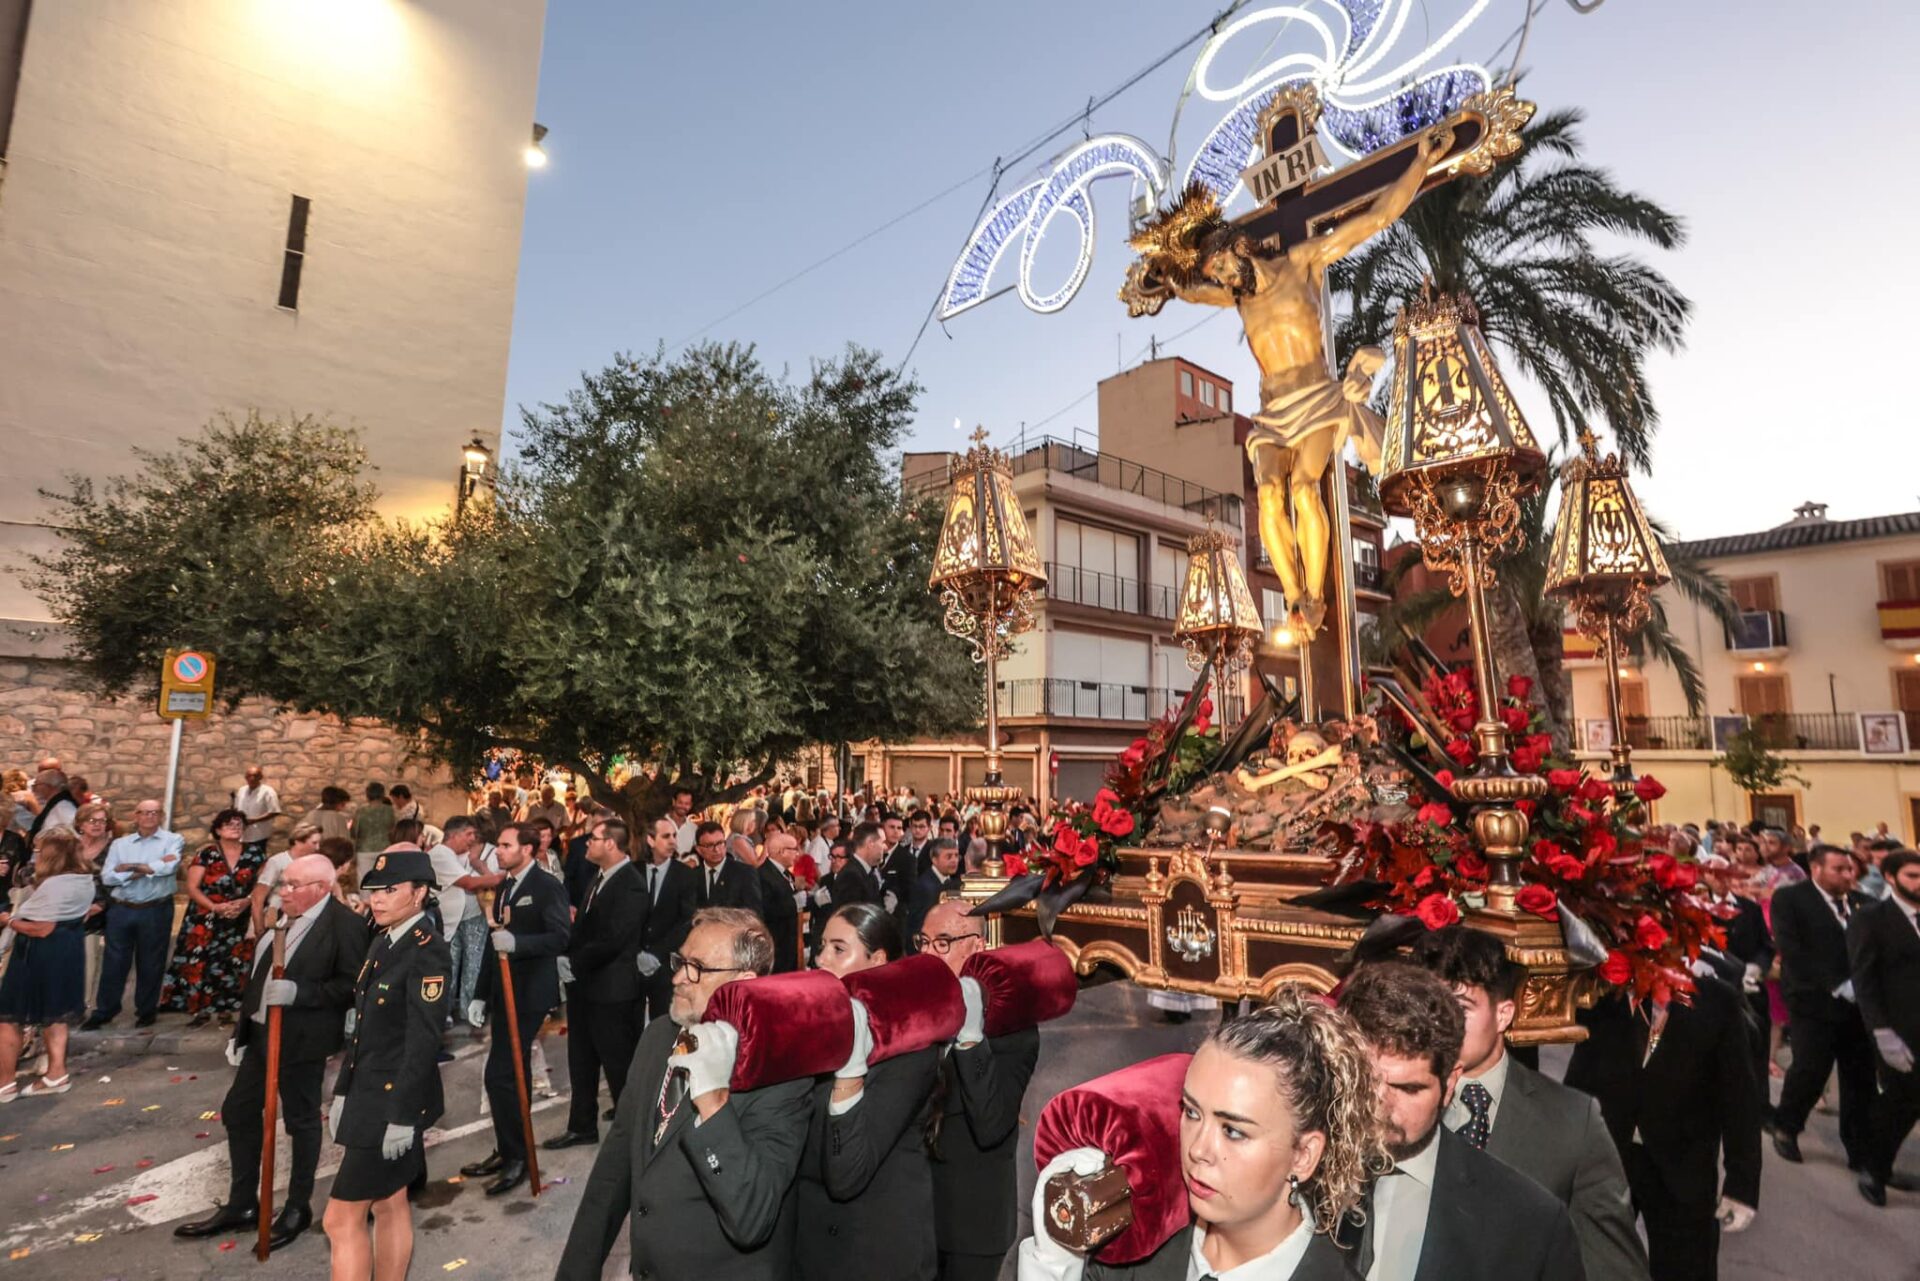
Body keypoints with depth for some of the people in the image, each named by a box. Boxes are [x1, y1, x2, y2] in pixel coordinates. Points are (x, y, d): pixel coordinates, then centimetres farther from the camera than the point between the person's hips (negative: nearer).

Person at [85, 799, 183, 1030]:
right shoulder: (120, 844, 9)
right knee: (114, 962, 8)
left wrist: (131, 867, -9)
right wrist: (148, 868, -14)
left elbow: (170, 866, -17)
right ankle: (104, 1011, 21)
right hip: (121, 910, 2)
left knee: (150, 963, 7)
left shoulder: (172, 840, 1)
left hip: (156, 911, -2)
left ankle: (147, 1010, 20)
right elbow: (107, 877, -2)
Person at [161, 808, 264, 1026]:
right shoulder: (206, 855, -1)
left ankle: (226, 1009, 11)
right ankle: (201, 1009, 5)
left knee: (233, 964, 1)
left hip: (240, 921, 2)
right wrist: (215, 907, -16)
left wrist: (246, 902, -13)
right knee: (201, 962, -5)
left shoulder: (253, 856, 6)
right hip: (206, 921, -1)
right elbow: (192, 887, -4)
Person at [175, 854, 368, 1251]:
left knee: (301, 1120, 7)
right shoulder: (285, 915, 6)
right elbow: (259, 974, 14)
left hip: (301, 1039, -9)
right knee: (237, 1111, 17)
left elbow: (352, 986, -22)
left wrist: (298, 992, -28)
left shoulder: (345, 924, -20)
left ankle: (298, 1208, 25)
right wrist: (242, 1028, 13)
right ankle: (242, 1204, 35)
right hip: (261, 1031, 9)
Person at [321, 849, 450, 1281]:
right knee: (390, 1205, 18)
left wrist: (402, 1116, -21)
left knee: (342, 1218, -1)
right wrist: (343, 1093, 14)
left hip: (396, 1100, -8)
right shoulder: (382, 941, 7)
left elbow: (424, 1040, -22)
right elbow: (362, 1027, 14)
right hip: (370, 1094, 8)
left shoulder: (427, 950, -21)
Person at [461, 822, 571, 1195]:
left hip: (529, 995, -8)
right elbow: (497, 943, 17)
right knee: (513, 1075, 16)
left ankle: (515, 1156, 4)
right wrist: (481, 995, 15)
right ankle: (510, 1151, 27)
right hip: (504, 994, 8)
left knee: (500, 1075, -9)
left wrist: (516, 943, -34)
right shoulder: (504, 888, 13)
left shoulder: (547, 887, -13)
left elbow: (560, 938, -22)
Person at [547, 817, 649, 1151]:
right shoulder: (600, 879, 10)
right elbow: (583, 928, 13)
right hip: (584, 985, 9)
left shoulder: (631, 886, -21)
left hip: (612, 990, -9)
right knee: (581, 1062, 20)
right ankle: (582, 1126, 37)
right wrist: (568, 959, 0)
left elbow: (612, 941, -25)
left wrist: (575, 962, -17)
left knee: (619, 1064, 5)